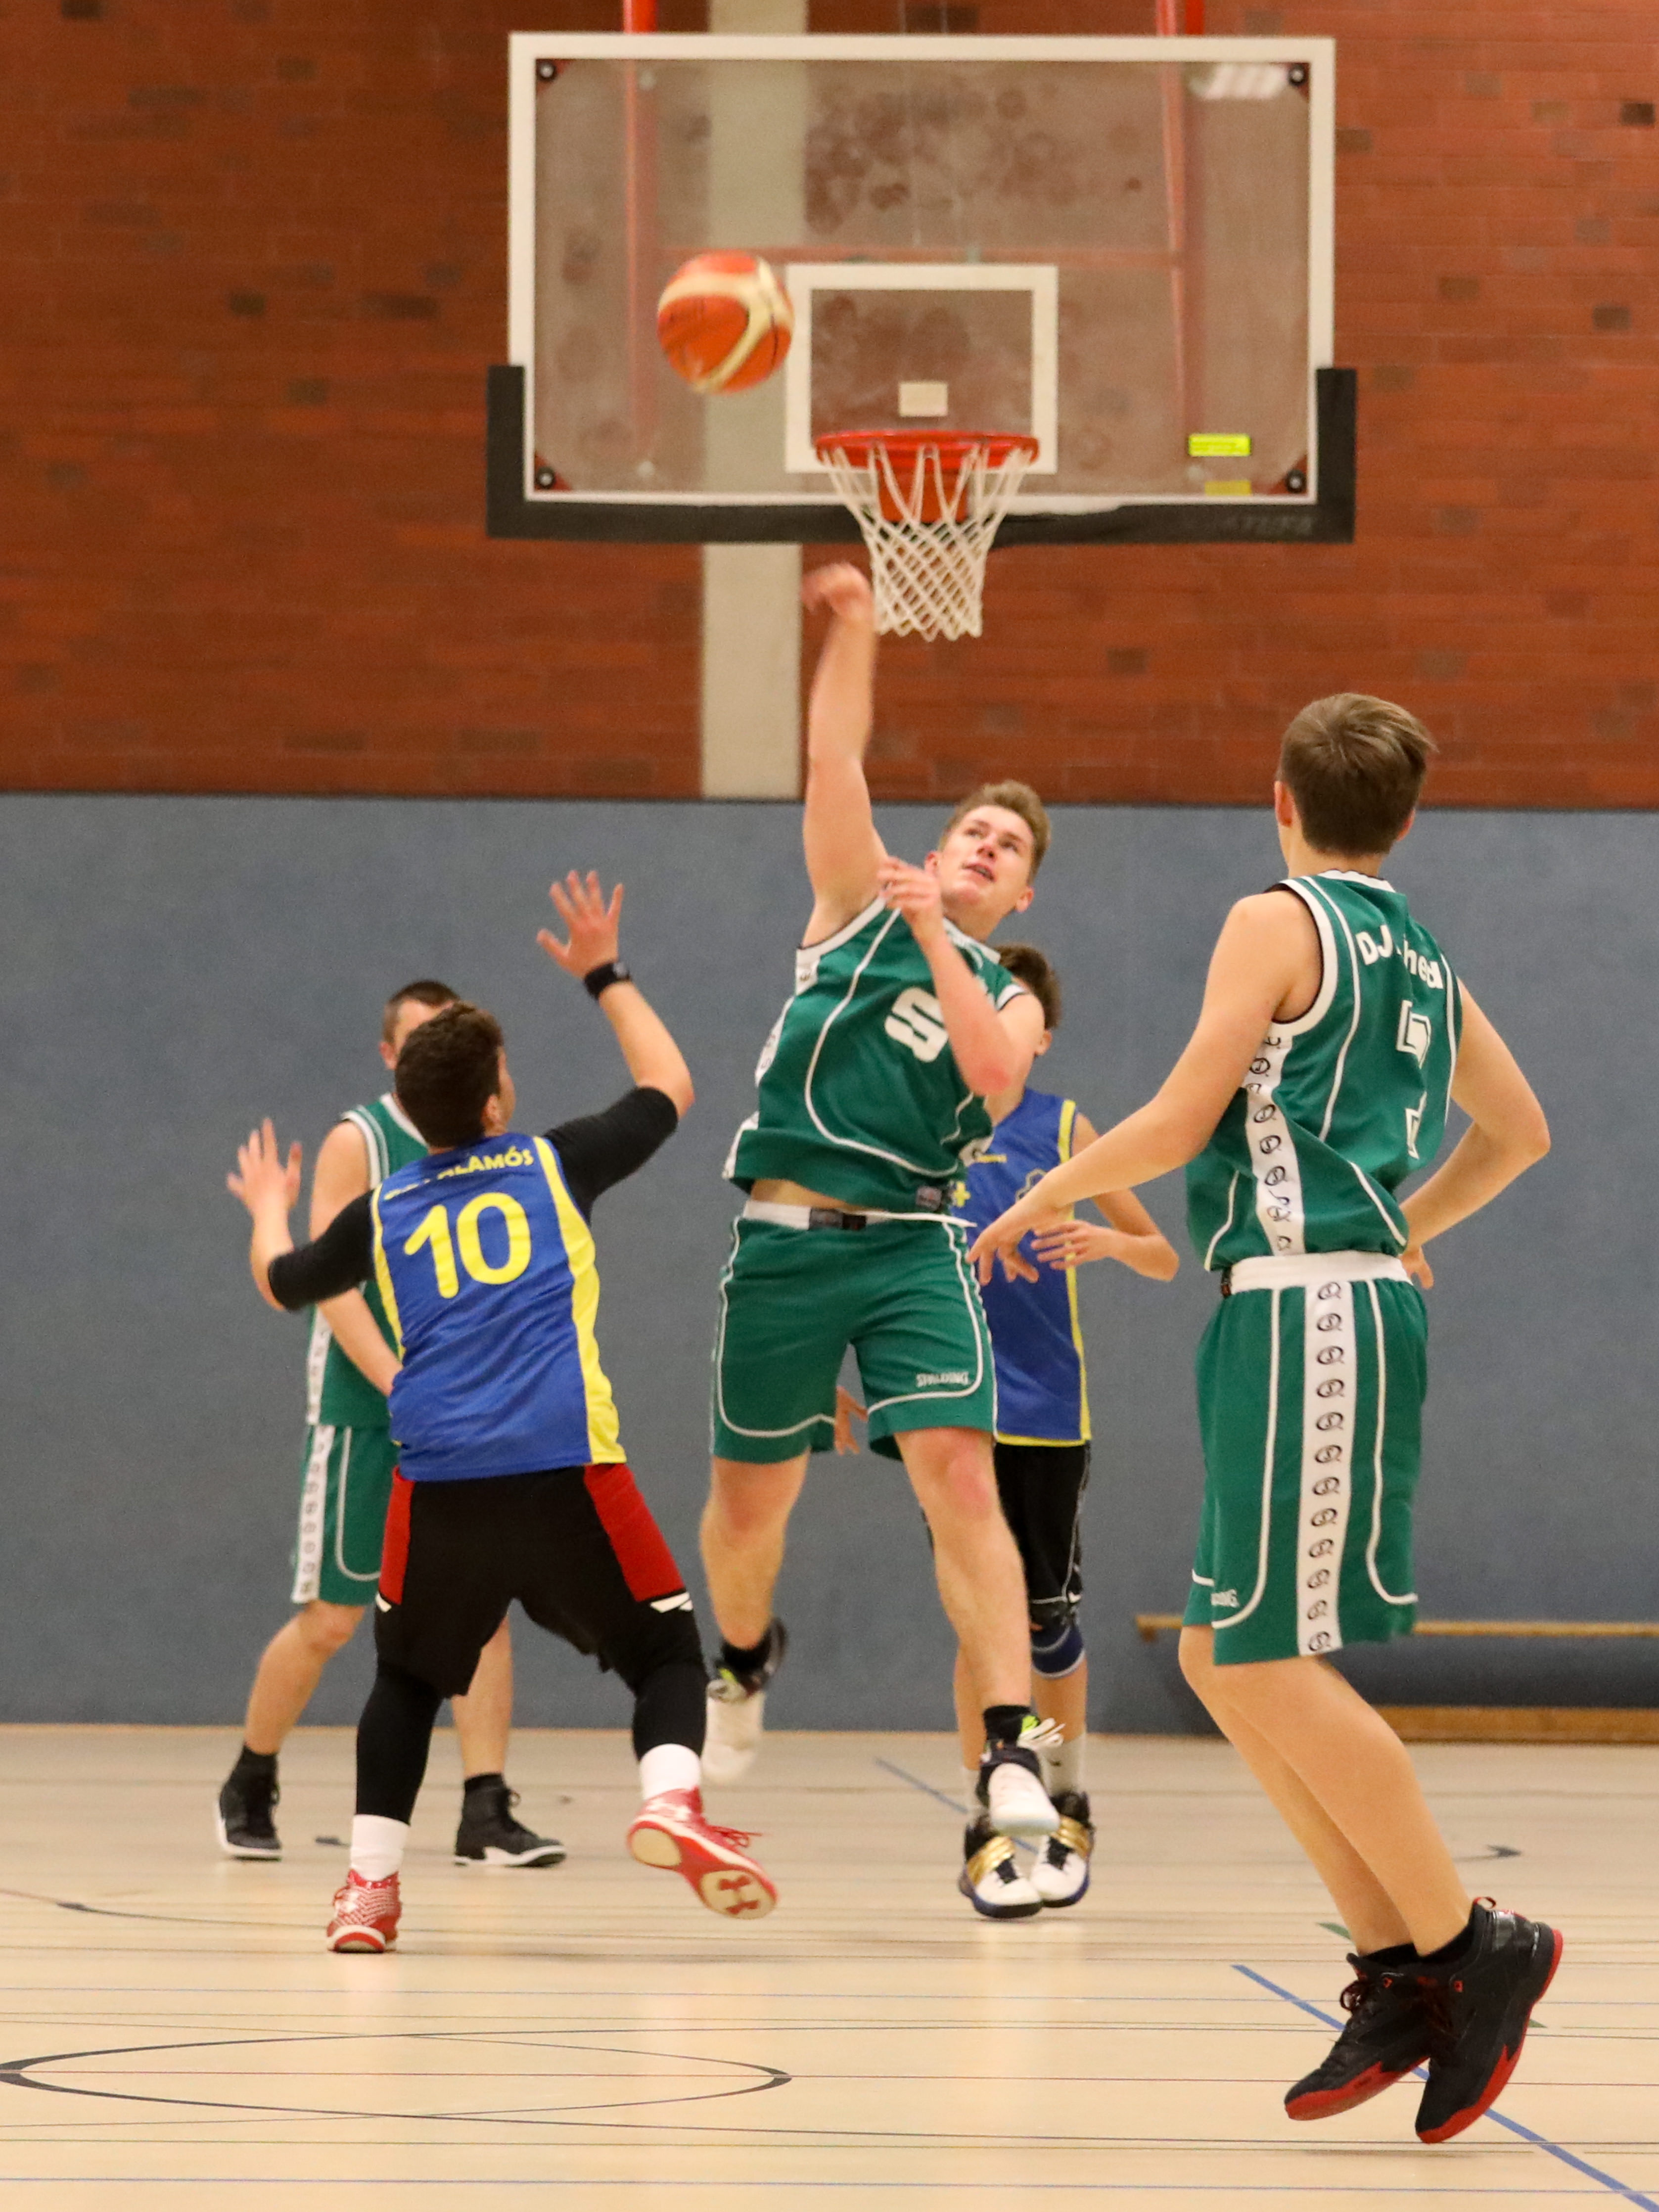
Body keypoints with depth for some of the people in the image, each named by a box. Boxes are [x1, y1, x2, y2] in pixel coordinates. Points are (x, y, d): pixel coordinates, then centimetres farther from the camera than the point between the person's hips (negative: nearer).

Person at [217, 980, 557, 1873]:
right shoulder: (358, 1143, -6)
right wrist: (401, 1388, -28)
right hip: (364, 1417, -4)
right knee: (330, 1620, 1)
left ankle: (485, 1813, -7)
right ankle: (249, 1787, 21)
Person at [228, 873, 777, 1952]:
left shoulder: (383, 1210, 17)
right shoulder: (553, 1164, 11)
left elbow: (282, 1282, 36)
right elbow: (669, 1087, 28)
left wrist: (268, 1208, 57)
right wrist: (607, 976, 38)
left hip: (436, 1480, 2)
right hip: (567, 1468, -2)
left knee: (408, 1677, 21)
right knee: (665, 1651, 9)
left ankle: (371, 1882, 9)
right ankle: (671, 1802, -20)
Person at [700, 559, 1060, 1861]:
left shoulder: (1010, 997, 13)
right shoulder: (860, 900, 12)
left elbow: (997, 1071, -10)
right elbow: (835, 759, 1)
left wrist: (934, 939, -11)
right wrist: (854, 631, -9)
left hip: (914, 1244, 0)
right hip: (787, 1239, 0)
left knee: (960, 1476, -17)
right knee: (749, 1502, 10)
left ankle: (1013, 1752, -21)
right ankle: (748, 1657, 42)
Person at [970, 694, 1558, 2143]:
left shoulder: (1279, 923, -5)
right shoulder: (1422, 961, 19)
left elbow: (1177, 1125, -10)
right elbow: (1519, 1133, 30)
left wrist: (1045, 1195, 5)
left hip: (1303, 1309, -9)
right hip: (1368, 1300, 9)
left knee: (1270, 1665, -8)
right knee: (1223, 1658, 11)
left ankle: (1463, 1950, -7)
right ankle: (1398, 1970, 7)